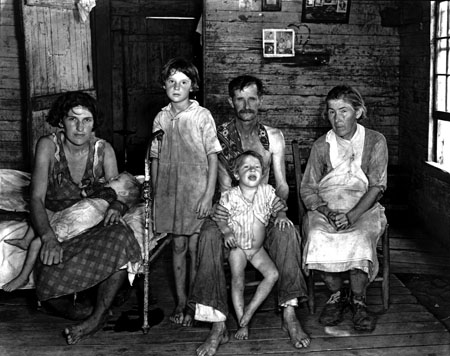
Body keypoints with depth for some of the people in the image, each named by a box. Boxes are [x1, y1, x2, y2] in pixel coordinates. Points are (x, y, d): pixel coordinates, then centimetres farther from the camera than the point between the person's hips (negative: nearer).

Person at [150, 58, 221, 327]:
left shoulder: (202, 116, -5)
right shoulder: (161, 118, 6)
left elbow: (213, 157, -6)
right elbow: (156, 160, 11)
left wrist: (208, 195, -12)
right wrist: (155, 195, 8)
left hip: (197, 192, -3)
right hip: (169, 193, 3)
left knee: (195, 248, 1)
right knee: (178, 246, 11)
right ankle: (180, 302, 21)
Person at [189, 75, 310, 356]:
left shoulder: (273, 137, 7)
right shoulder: (220, 136, 2)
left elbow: (282, 183, 4)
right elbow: (224, 183, -4)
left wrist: (281, 199, -20)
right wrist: (220, 206, -26)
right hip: (229, 208, -1)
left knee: (286, 232, -33)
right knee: (209, 235, -34)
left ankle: (290, 315, -25)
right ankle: (218, 326, -32)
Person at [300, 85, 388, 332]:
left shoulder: (375, 141, 2)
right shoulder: (321, 146, 7)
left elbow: (377, 187, -5)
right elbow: (308, 189, 5)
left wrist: (351, 215, -21)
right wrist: (327, 212, -15)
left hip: (363, 208, -1)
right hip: (325, 208, 1)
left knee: (359, 238, -33)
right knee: (318, 237, -31)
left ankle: (358, 299, -13)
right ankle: (336, 295, -10)